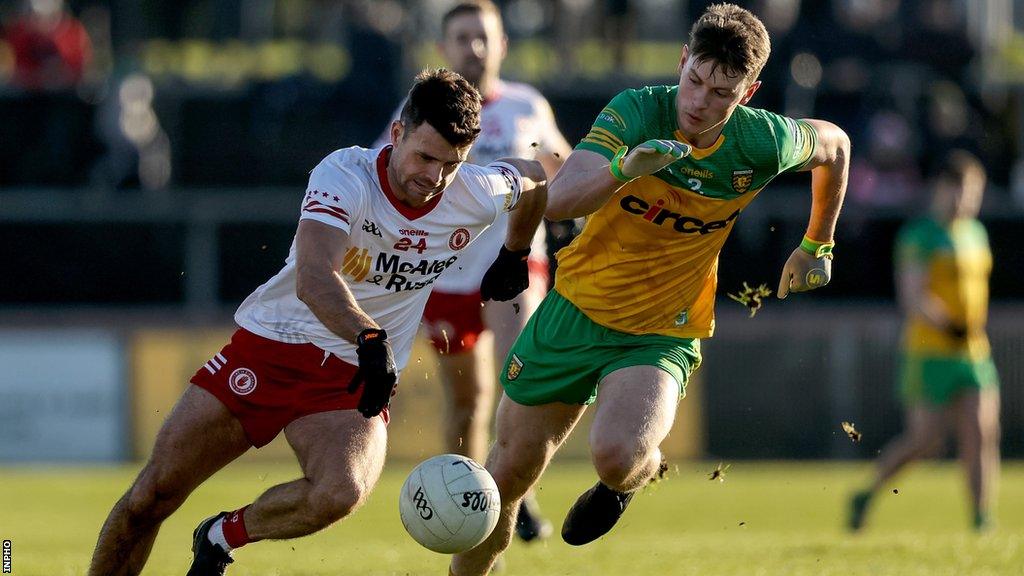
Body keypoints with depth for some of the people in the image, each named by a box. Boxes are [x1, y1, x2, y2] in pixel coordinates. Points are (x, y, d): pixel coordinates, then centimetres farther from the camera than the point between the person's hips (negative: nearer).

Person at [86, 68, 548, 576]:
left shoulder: (475, 196, -8)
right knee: (150, 497, -7)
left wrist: (513, 257, 29)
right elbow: (314, 279, -37)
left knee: (340, 492, -30)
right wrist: (370, 339, -53)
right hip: (270, 345, -2)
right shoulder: (345, 176, -20)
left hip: (356, 380, 2)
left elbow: (532, 178, 17)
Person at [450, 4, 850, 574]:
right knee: (509, 473, 8)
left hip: (663, 334, -1)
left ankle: (623, 485, 8)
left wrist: (817, 246, 18)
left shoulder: (763, 143, -15)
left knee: (619, 455, -29)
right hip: (578, 307, 1)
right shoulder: (637, 113, -19)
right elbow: (558, 199, -31)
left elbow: (834, 145, 9)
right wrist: (624, 169, -50)